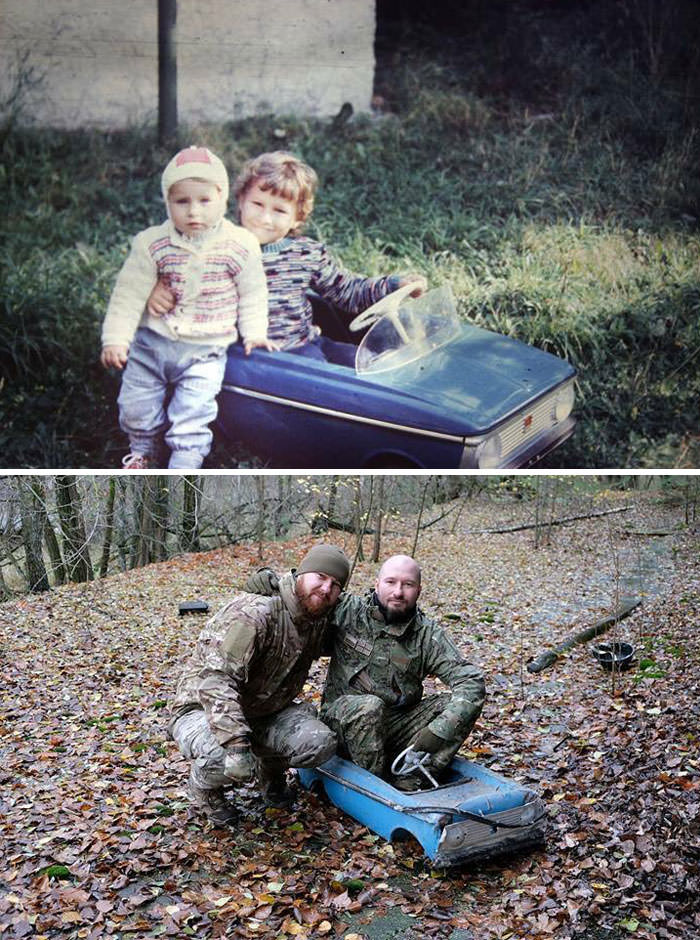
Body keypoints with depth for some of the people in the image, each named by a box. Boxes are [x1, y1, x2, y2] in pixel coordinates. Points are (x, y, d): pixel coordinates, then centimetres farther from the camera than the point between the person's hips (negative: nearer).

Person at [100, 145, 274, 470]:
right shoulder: (152, 243, -8)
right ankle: (143, 449, 40)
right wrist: (115, 339, -7)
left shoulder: (240, 245, -10)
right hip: (152, 342, 3)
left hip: (204, 351, -2)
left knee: (192, 409, -12)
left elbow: (252, 293, 3)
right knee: (135, 403, 12)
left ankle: (183, 464, 6)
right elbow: (130, 293, -4)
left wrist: (253, 333, -1)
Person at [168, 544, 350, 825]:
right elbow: (216, 679, -35)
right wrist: (236, 741, -44)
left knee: (320, 742, -19)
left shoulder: (319, 623, -1)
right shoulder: (253, 612, -27)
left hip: (264, 713, 7)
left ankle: (271, 768, 14)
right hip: (202, 709, -6)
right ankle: (204, 785, 1)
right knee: (235, 764, -37)